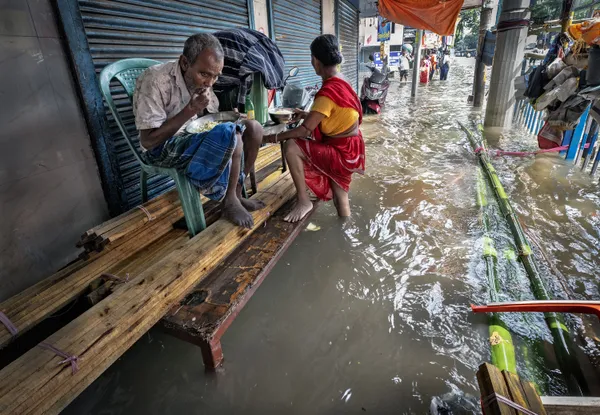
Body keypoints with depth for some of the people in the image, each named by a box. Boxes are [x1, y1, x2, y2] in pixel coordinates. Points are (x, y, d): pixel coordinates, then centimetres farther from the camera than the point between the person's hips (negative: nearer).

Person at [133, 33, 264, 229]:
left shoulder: (200, 80, -1)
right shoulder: (155, 81, -22)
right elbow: (147, 141, -23)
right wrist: (190, 110, -28)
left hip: (196, 135, 8)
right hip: (162, 147, -7)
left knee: (253, 128, -6)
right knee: (229, 134, -31)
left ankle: (237, 193, 0)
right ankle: (230, 202, -13)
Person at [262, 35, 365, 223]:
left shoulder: (328, 91, -22)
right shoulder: (340, 84, 6)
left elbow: (305, 130, -24)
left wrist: (273, 138, -15)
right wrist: (306, 114, 9)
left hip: (342, 153, -9)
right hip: (346, 150, 9)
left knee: (292, 147, -19)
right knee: (340, 201, 16)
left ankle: (303, 201, -8)